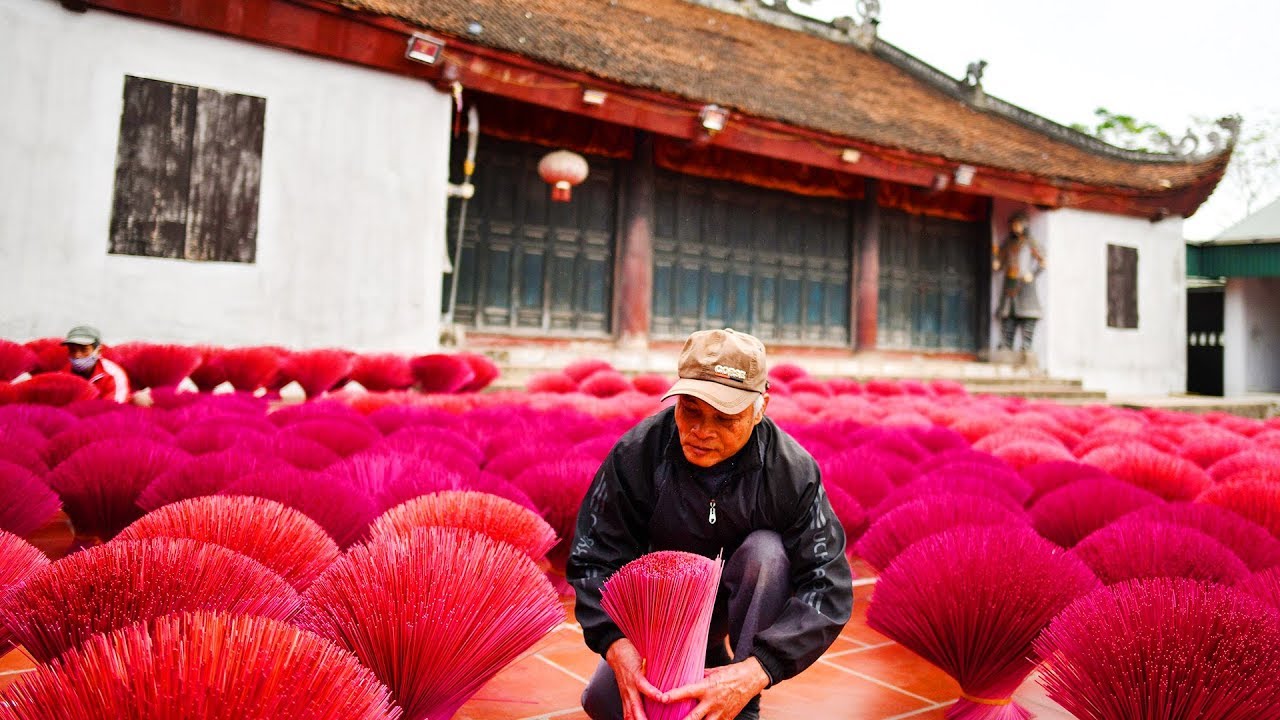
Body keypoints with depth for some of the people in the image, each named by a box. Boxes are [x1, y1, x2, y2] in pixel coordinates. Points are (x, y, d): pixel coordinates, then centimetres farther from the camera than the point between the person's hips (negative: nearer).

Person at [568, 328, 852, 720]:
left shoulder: (793, 470, -27)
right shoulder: (636, 452, -25)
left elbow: (828, 587, -29)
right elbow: (593, 559, -20)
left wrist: (752, 673, -42)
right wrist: (618, 646, -39)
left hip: (746, 597, -1)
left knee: (766, 550, -33)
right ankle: (707, 654, 15)